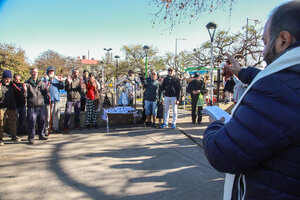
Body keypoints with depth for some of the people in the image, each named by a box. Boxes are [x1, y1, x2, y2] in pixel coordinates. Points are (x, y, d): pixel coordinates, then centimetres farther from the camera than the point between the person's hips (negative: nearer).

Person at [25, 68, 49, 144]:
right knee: (31, 122, -4)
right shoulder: (27, 83, 4)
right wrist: (24, 90, -19)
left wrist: (46, 90, -6)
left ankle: (41, 135, 26)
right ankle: (31, 137, 7)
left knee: (42, 121, 10)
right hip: (31, 106, -3)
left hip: (41, 105, 3)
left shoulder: (41, 82, 13)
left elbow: (45, 93, 13)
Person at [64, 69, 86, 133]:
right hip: (70, 99, -2)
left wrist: (81, 87, -16)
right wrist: (69, 83, -20)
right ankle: (66, 127, 2)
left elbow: (83, 91, 5)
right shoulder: (68, 79, 1)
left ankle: (77, 125, 23)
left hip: (77, 99, 3)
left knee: (77, 113, 9)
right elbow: (66, 89, -5)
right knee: (67, 113, -6)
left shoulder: (80, 80, 7)